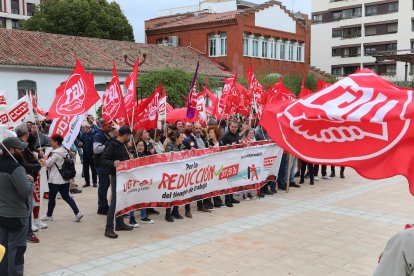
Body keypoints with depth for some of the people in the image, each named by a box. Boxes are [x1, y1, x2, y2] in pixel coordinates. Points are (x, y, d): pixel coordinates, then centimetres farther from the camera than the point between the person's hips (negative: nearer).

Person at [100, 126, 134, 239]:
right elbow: (102, 160, -20)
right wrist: (113, 163, -35)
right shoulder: (112, 145, -16)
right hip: (116, 175, -9)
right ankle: (109, 228, -5)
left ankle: (120, 223, 26)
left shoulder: (122, 145, 10)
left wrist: (128, 157, 10)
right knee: (115, 201, -9)